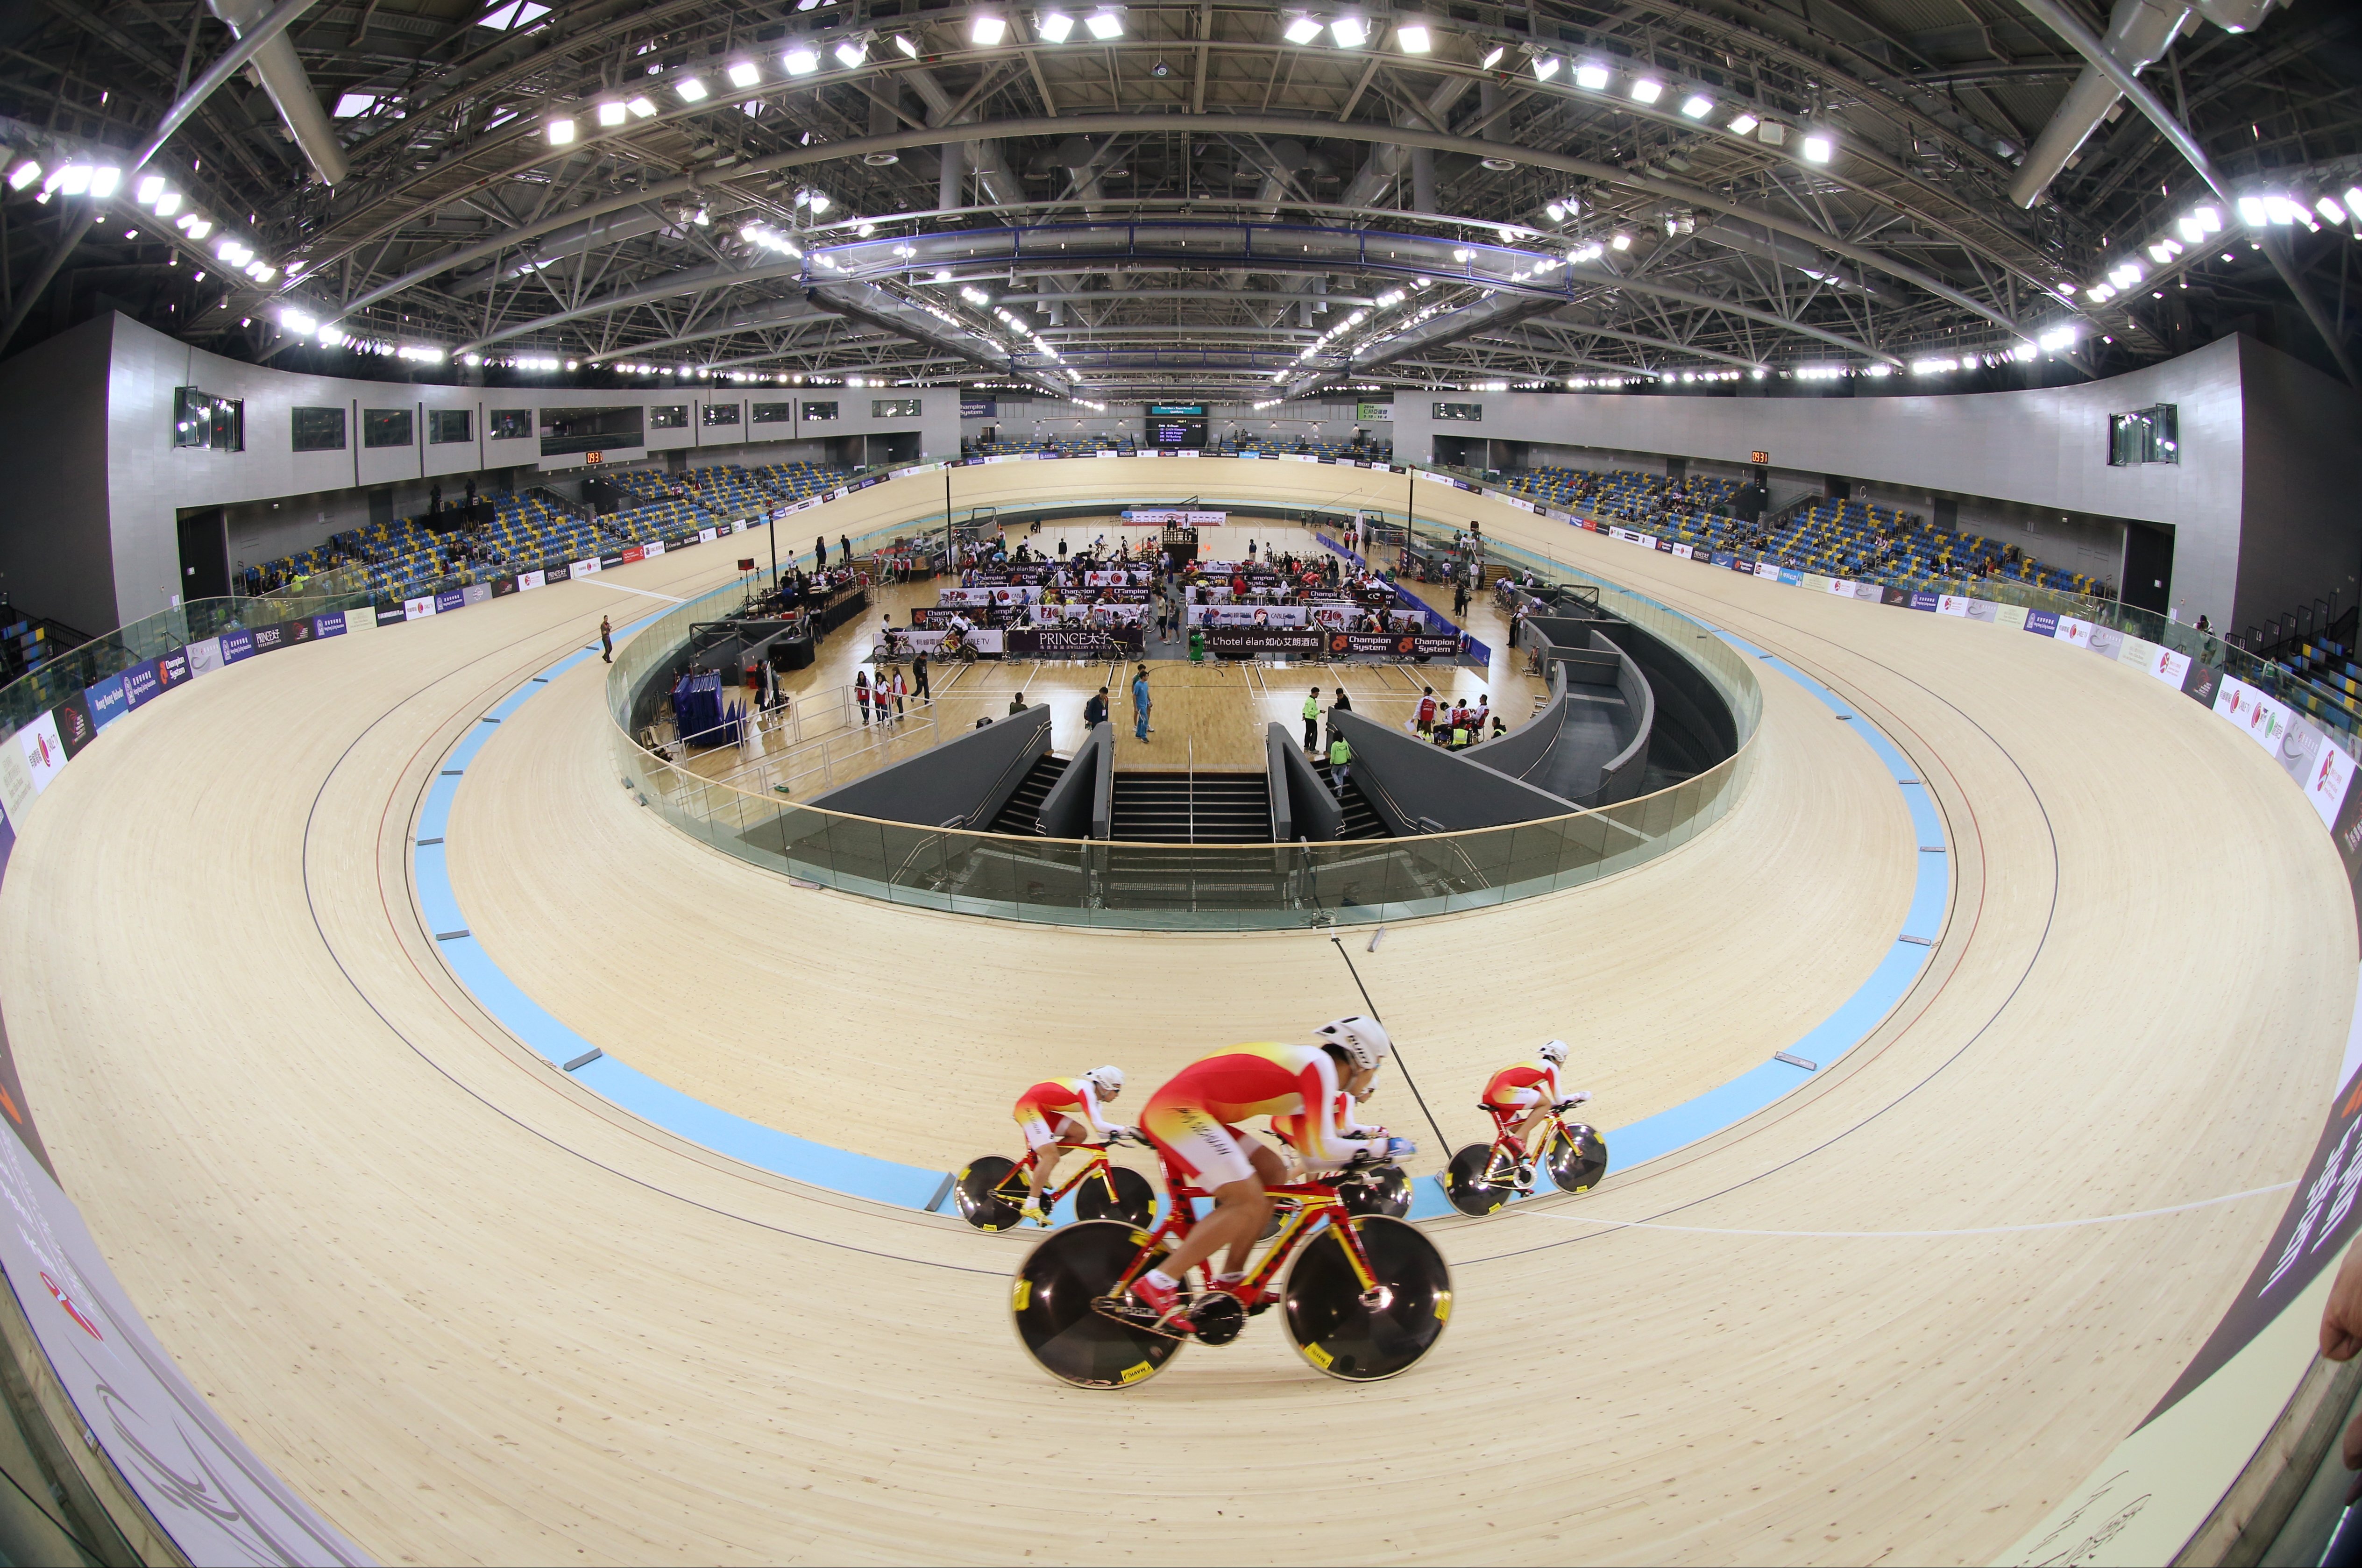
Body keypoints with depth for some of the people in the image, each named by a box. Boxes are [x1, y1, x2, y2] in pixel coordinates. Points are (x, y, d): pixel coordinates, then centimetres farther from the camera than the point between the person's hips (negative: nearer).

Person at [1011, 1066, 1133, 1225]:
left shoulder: (1094, 1097, 12)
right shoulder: (1086, 1089, -17)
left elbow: (1097, 1128, 10)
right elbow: (1097, 1125, -28)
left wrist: (1114, 1134, -7)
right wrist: (1124, 1130, -23)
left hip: (1042, 1111, 10)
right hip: (1029, 1106, -10)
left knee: (1080, 1133, -2)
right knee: (1052, 1156, -19)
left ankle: (1038, 1165, 5)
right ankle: (1031, 1206, -17)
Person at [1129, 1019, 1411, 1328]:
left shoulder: (1303, 1077, 22)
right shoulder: (1319, 1063, -7)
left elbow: (1310, 1152, 26)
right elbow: (1321, 1149, -14)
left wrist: (1363, 1146, 21)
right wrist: (1381, 1148, -1)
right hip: (1178, 1109, -10)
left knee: (1273, 1174, 12)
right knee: (1249, 1201, -15)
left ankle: (1230, 1282, 14)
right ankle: (1156, 1286, -15)